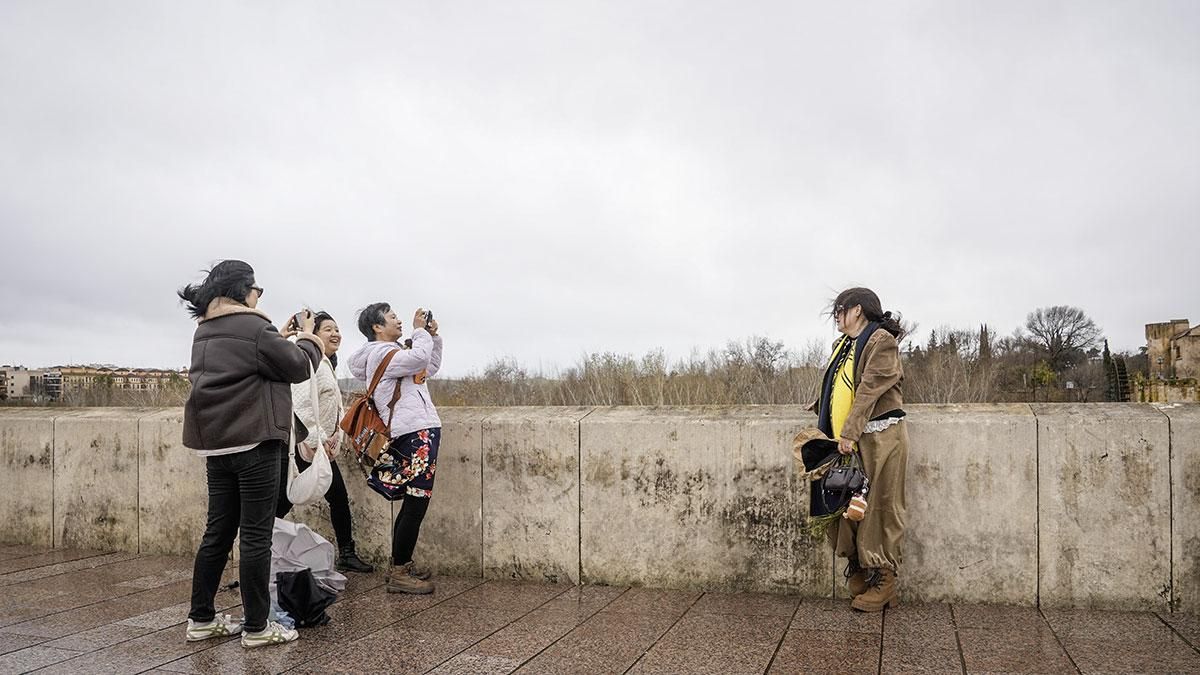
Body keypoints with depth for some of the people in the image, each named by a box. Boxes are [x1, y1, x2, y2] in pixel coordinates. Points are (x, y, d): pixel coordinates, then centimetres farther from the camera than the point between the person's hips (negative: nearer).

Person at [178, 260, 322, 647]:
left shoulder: (205, 332, 16)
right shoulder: (251, 327, -12)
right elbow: (297, 366, -7)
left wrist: (279, 339, 17)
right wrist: (308, 340, 12)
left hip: (215, 444, 9)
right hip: (253, 442, -9)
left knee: (218, 531, 15)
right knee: (256, 535, -2)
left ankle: (201, 619, 22)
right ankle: (256, 627, 4)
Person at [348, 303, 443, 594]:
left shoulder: (391, 352, 22)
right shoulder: (380, 353, -8)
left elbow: (430, 368, 29)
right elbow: (419, 358, -23)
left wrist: (433, 337, 19)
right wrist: (419, 330, -7)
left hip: (418, 433, 10)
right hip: (416, 434, -10)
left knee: (412, 503, 15)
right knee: (416, 504, -9)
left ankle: (401, 565, 23)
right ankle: (399, 573, -3)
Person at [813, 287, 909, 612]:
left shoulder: (881, 341, -8)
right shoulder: (842, 345, 18)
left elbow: (869, 390, -16)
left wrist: (850, 433, -22)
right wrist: (833, 433, 9)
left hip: (880, 437, -8)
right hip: (850, 439, 8)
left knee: (880, 508, -2)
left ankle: (883, 580, 6)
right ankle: (858, 573, 17)